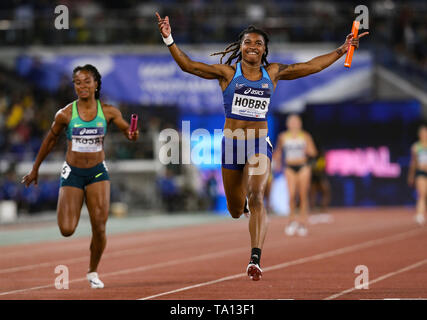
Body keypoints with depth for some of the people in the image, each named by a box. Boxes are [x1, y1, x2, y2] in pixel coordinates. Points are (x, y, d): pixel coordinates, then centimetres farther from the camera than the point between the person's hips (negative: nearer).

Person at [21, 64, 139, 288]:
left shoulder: (108, 112, -5)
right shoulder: (65, 114, -8)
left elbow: (128, 132, 5)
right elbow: (50, 140, 6)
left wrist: (132, 135, -21)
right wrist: (35, 169, 14)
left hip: (98, 172, 1)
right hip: (72, 173, -1)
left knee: (99, 227, -8)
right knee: (67, 230, -9)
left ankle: (93, 271, 16)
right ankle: (65, 210, 30)